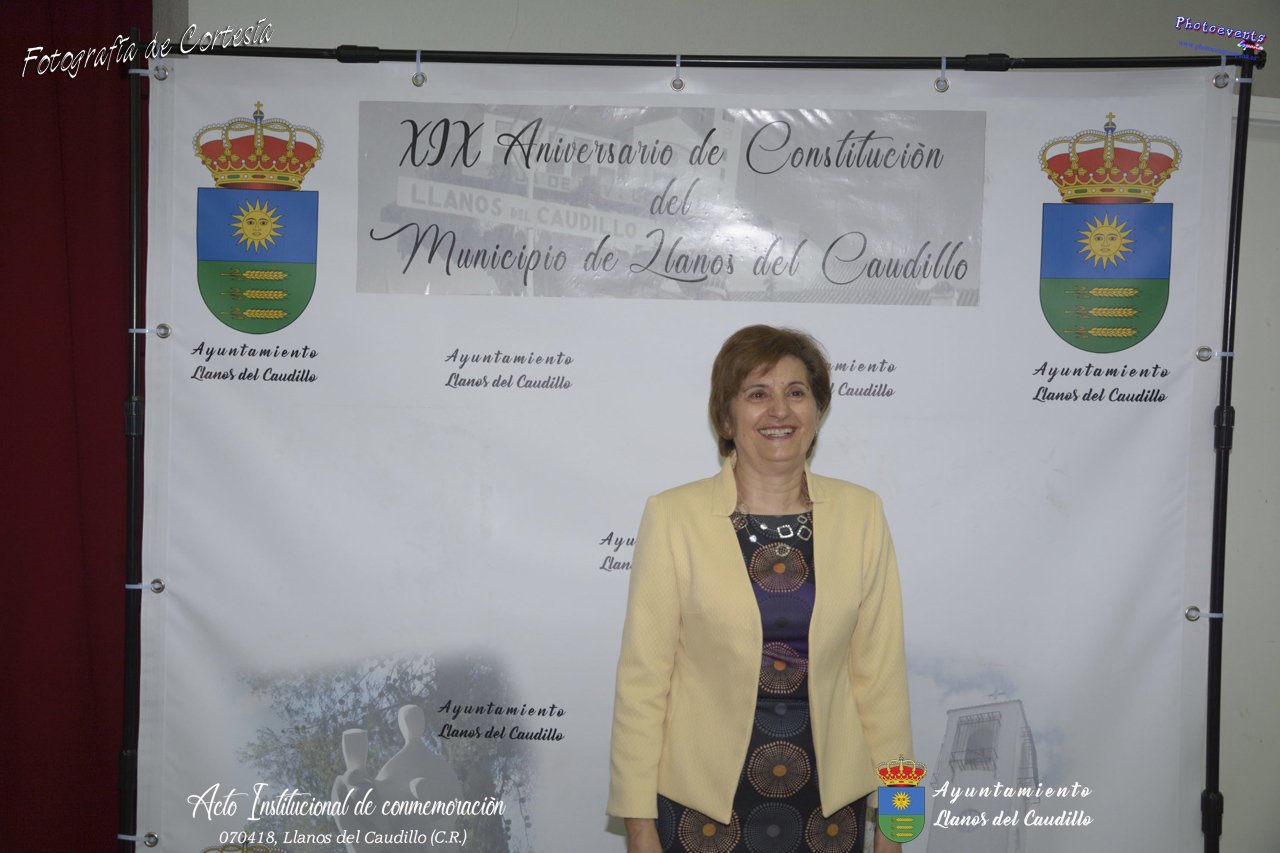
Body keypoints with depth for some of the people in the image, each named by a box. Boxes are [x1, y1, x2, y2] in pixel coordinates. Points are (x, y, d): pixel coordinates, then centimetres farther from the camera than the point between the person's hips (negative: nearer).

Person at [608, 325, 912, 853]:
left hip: (829, 799, 2)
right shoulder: (674, 517, -8)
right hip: (703, 800, -2)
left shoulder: (860, 513, -1)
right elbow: (642, 678, -7)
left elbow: (880, 671, 1)